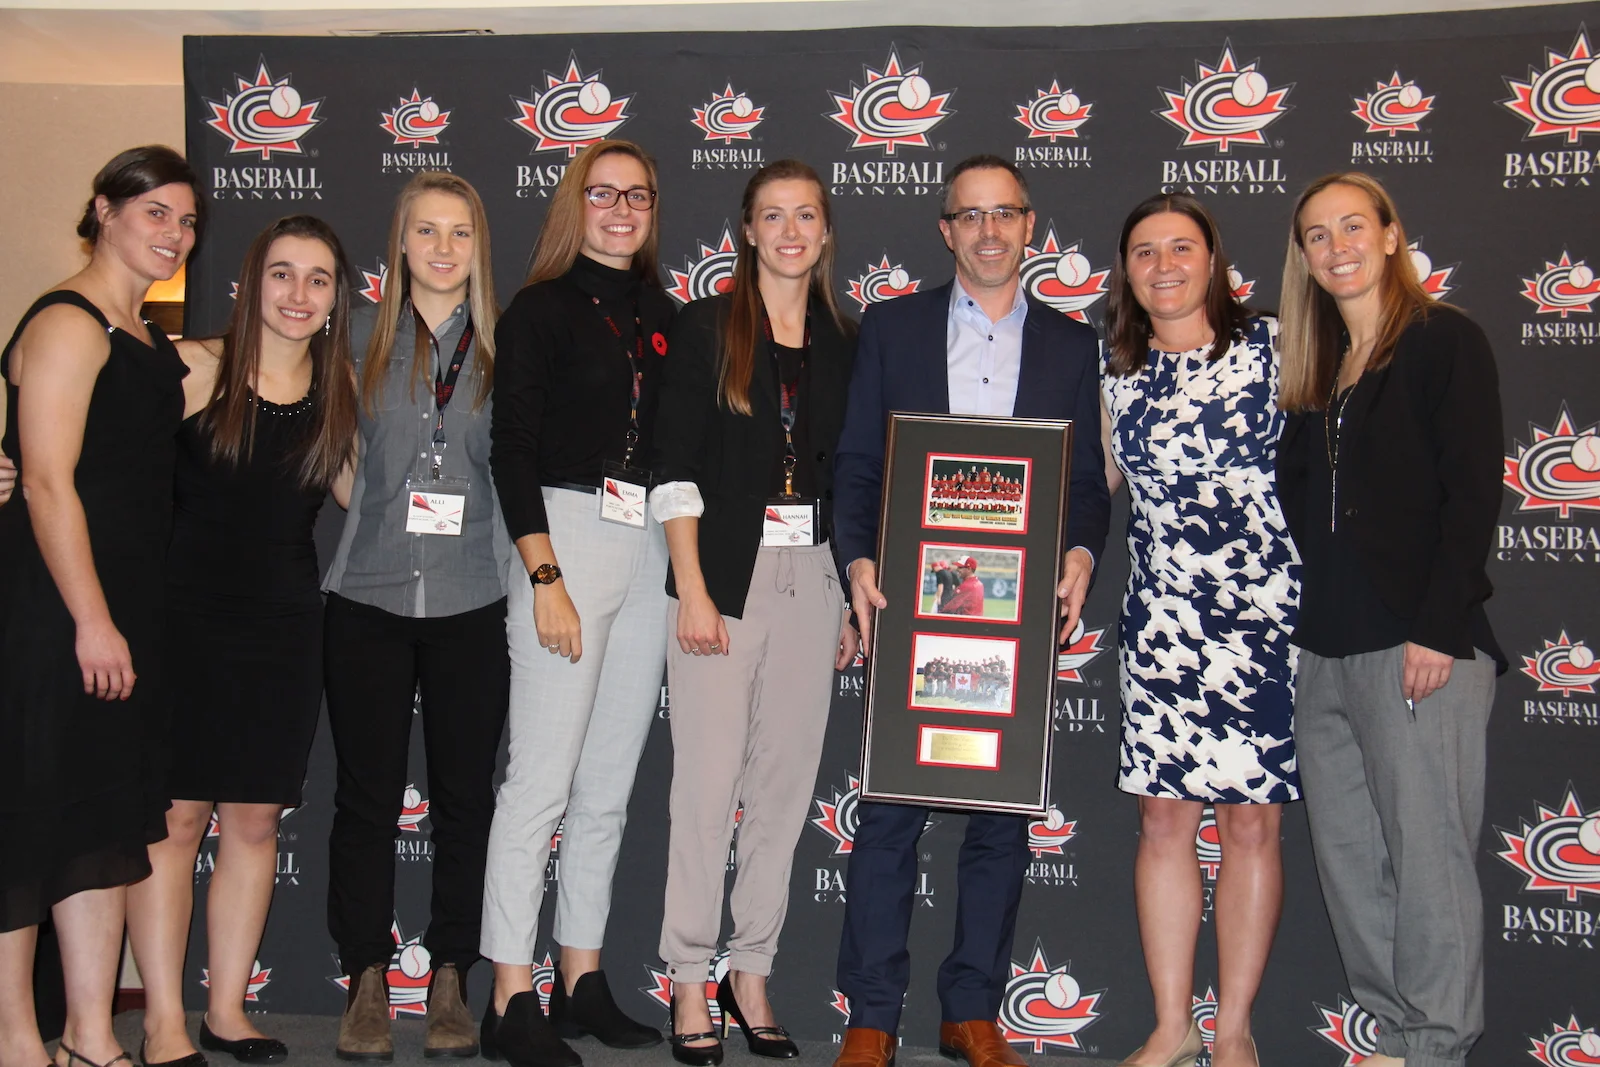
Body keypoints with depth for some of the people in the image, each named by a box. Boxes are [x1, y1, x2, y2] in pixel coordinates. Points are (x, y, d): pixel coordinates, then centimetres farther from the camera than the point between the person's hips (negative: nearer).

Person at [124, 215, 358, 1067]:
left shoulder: (341, 391, 8)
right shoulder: (193, 369, -4)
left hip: (283, 628, 4)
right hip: (185, 618, -4)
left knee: (256, 820, 8)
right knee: (176, 814, -3)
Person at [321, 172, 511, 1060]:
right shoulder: (360, 335, 6)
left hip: (471, 601, 0)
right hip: (368, 595, 0)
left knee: (464, 793, 5)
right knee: (367, 792, 5)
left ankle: (449, 981, 18)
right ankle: (367, 979, 17)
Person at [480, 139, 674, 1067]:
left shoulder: (662, 314, 15)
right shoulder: (544, 308, -1)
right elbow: (513, 450, -7)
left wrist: (686, 571, 8)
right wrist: (547, 577, -14)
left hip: (649, 547, 6)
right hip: (566, 535, -6)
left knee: (611, 783, 9)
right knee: (544, 778, -6)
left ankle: (583, 980, 19)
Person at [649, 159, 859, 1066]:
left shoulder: (844, 342, 11)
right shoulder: (708, 327, 1)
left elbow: (853, 480, 14)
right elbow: (677, 468, -4)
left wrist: (857, 600, 9)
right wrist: (692, 590, -11)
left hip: (812, 578, 4)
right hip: (725, 574, -4)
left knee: (787, 784, 7)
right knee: (710, 783, -4)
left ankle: (752, 975, 20)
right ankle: (691, 983, 9)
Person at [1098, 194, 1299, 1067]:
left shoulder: (1273, 344, -2)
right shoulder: (1121, 371, 9)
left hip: (1266, 617, -3)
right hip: (1161, 623, 3)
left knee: (1251, 823, 4)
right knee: (1163, 817, 4)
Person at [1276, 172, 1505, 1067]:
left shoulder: (1446, 341, -2)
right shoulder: (1318, 367, 17)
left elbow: (1474, 495, -10)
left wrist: (1438, 629, -16)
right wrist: (1311, 623, 4)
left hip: (1420, 646, -7)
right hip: (1328, 649, 7)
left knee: (1428, 851, -2)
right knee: (1347, 851, 10)